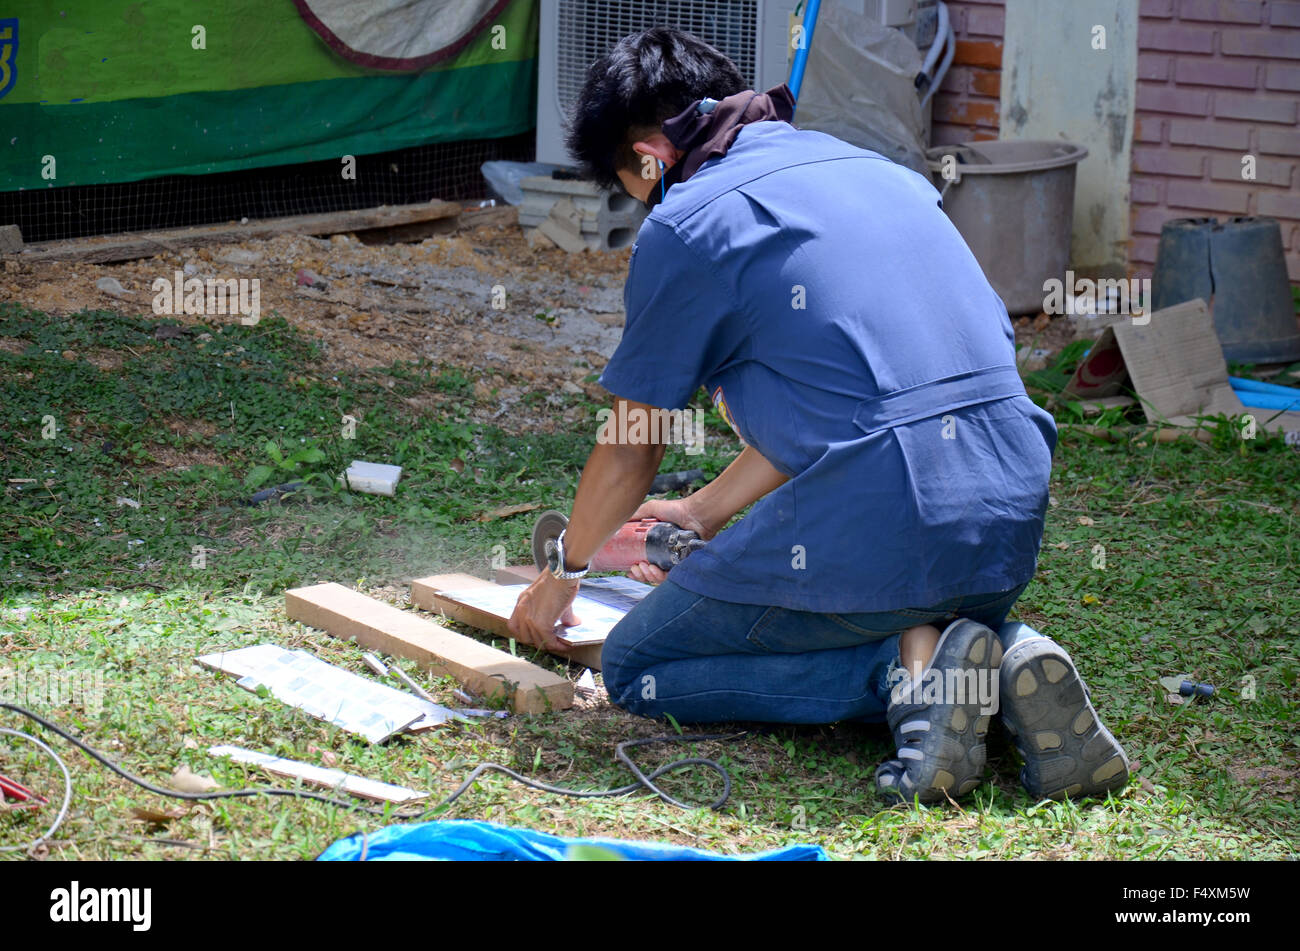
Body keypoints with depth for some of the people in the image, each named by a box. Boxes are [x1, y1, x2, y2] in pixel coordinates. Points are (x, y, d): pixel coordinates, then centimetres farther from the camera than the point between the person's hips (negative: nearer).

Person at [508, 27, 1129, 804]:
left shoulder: (685, 225, 0)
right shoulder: (875, 170, 21)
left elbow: (632, 450, 10)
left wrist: (566, 573, 28)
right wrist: (705, 513, 40)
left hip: (875, 524, -7)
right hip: (1014, 520, 7)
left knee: (637, 668, 12)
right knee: (935, 615, 40)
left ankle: (912, 675, -7)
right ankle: (1007, 663, 3)